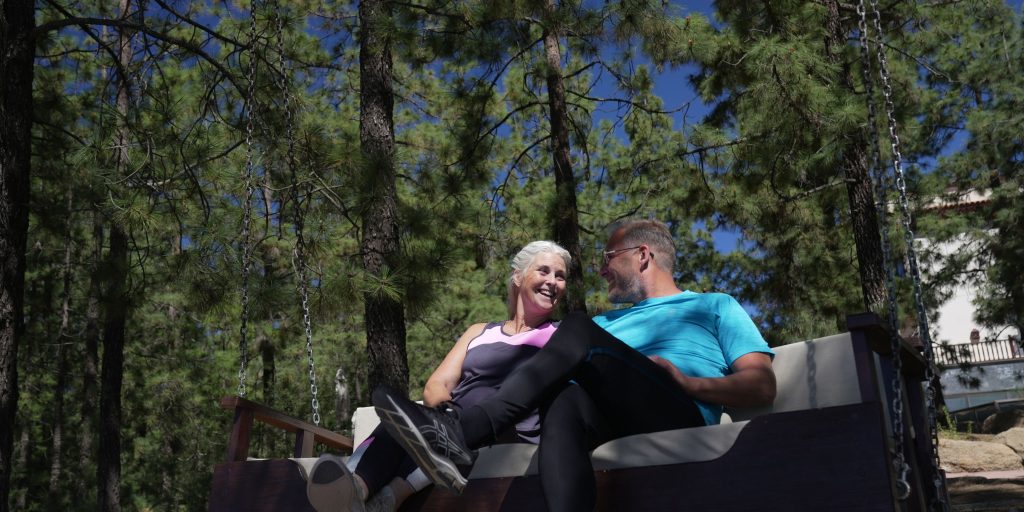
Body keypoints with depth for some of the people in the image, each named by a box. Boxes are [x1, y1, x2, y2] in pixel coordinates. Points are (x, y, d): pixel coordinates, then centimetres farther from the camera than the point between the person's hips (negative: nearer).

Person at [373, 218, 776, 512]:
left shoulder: (716, 306, 21)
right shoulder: (609, 322, 35)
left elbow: (763, 387, 8)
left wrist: (689, 382, -8)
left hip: (685, 420, -4)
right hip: (621, 423, 4)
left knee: (580, 331, -24)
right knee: (564, 402, -33)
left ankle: (462, 435, -38)